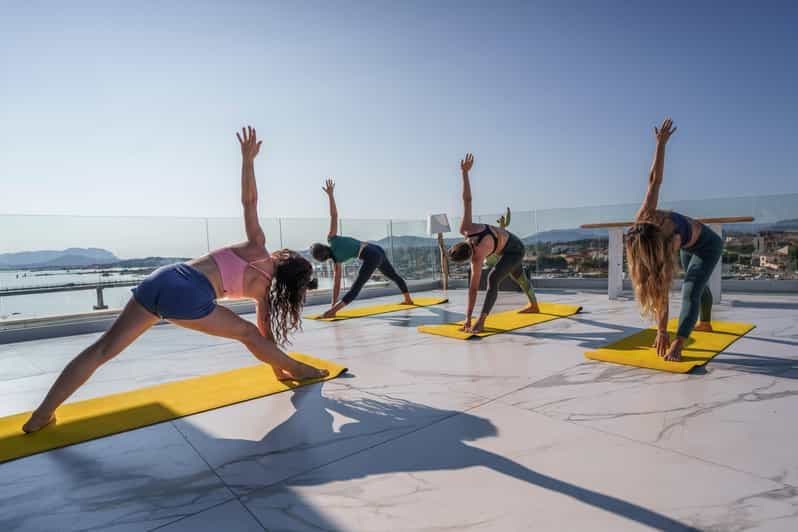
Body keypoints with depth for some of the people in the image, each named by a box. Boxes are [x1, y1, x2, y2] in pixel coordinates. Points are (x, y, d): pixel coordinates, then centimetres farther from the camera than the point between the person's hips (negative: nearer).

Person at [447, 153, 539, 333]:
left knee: (492, 280, -29)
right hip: (508, 243, 9)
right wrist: (465, 172, -22)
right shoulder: (465, 229, -28)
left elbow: (473, 288, -39)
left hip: (514, 250, -9)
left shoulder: (477, 259, -40)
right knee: (519, 278, 29)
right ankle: (534, 305, 54)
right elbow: (467, 200, -25)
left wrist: (467, 319, -36)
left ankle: (480, 323, -32)